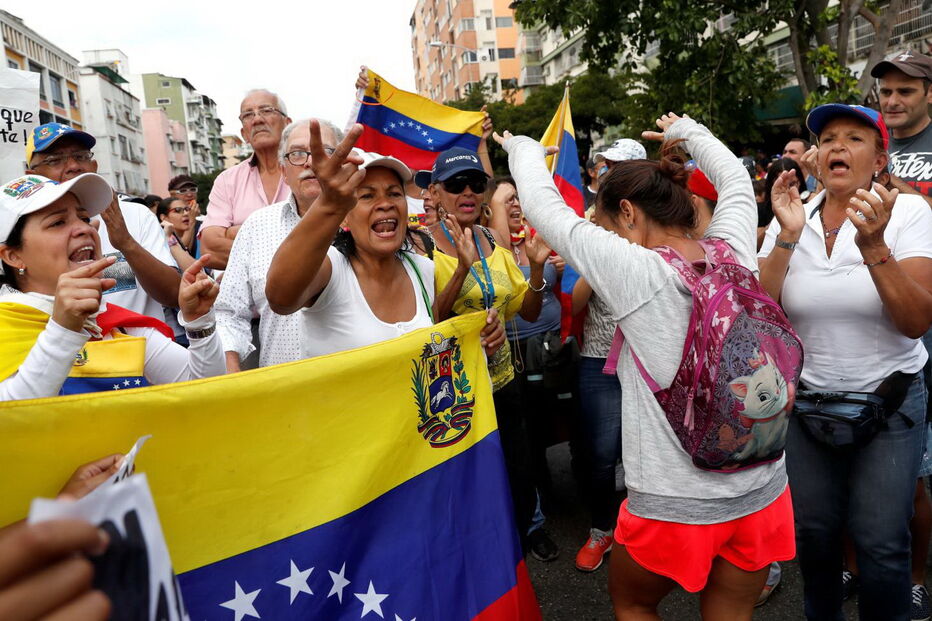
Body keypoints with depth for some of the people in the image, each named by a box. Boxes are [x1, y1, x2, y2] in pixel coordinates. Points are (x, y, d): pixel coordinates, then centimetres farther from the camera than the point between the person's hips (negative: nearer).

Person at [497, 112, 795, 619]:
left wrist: (524, 149, 13)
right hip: (763, 495, 5)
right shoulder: (734, 254, -3)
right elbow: (736, 181, 18)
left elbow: (545, 207, -5)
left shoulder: (633, 270, -17)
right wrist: (687, 132, 32)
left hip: (676, 505, -5)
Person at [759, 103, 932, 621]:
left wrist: (873, 245, -29)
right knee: (814, 533, 13)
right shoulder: (792, 218, -2)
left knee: (881, 544, -1)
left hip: (888, 404, -2)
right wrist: (787, 237, -21)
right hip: (805, 403, 2)